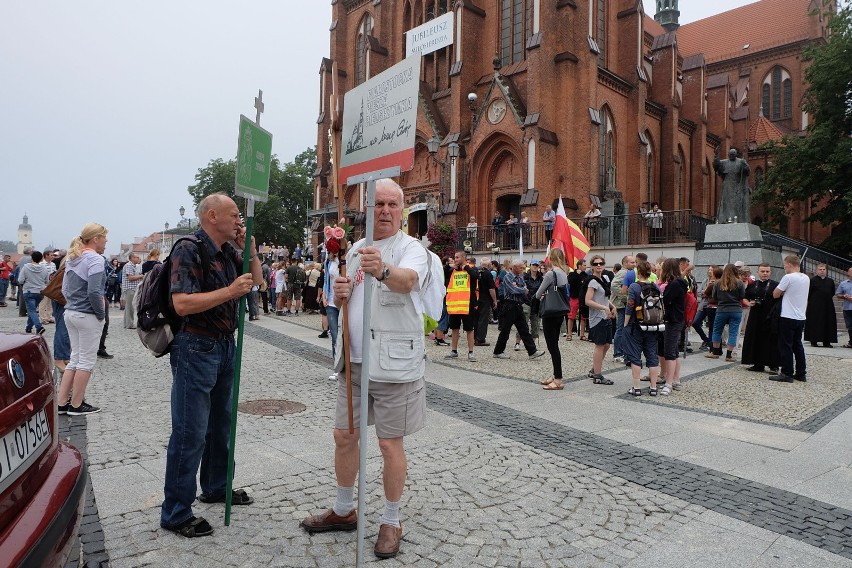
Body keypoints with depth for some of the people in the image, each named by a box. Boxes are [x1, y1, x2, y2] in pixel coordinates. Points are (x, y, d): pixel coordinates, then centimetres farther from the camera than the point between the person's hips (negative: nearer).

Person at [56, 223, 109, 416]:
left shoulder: (72, 258, 13)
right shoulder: (95, 259, -16)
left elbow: (65, 289, 17)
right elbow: (94, 291, -23)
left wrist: (73, 304, 16)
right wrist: (101, 313, -12)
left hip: (70, 312, 9)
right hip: (88, 315, -9)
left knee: (75, 358, 16)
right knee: (87, 360, 2)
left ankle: (61, 403, 18)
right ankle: (76, 405, 10)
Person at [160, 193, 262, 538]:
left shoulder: (228, 251, 8)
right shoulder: (188, 251, -16)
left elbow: (257, 279, 16)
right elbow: (182, 304, -25)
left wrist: (248, 247, 3)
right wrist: (230, 291, -26)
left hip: (226, 346, 9)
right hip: (196, 348, -9)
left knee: (220, 424, 20)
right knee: (190, 432, -2)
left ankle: (216, 487, 38)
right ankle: (175, 513, 11)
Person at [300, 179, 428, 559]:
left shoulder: (411, 248, -9)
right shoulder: (355, 250, 11)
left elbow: (408, 279, -32)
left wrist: (383, 270, -53)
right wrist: (339, 295, -7)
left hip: (394, 363, -6)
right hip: (354, 358, 6)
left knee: (390, 443, 4)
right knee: (344, 436, 15)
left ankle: (391, 522, 25)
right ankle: (343, 510, 36)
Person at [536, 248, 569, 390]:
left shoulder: (551, 273, -17)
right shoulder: (564, 273, 9)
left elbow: (538, 294, -10)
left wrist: (540, 297, 12)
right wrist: (545, 296, 7)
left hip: (550, 313, -9)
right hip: (560, 313, 9)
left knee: (552, 346, -4)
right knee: (554, 345, 15)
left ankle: (558, 380, -1)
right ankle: (556, 376, 23)